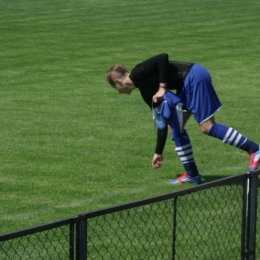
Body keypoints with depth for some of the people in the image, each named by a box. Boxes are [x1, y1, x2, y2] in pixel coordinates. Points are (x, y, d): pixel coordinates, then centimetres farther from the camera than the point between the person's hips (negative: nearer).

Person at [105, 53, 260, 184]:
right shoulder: (145, 90, 17)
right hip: (186, 86, 10)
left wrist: (162, 88, -19)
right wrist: (159, 153, 25)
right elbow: (161, 122, 20)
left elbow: (163, 57, -21)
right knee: (176, 128, 11)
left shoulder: (137, 74, -7)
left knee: (207, 127, -11)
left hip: (194, 77, -10)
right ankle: (192, 174, 14)